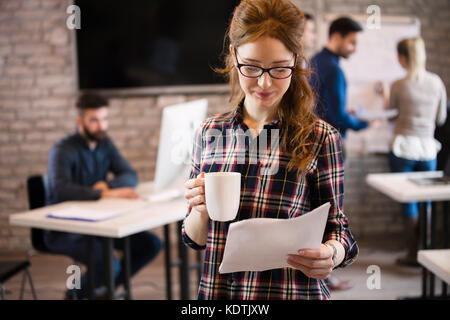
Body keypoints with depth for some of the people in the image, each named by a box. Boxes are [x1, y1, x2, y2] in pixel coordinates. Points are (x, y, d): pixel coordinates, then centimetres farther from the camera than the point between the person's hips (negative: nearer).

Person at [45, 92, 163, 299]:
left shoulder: (104, 144, 6)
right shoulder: (63, 150, -16)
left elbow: (130, 176, 0)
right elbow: (61, 189, -33)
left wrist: (107, 185, -22)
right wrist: (106, 195, -44)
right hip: (64, 230, -7)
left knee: (151, 244, -6)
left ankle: (106, 288, 12)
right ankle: (74, 294, 3)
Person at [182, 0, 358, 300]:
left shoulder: (320, 138, -10)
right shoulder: (209, 132, -1)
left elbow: (336, 227, -4)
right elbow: (195, 239, 5)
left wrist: (331, 254, -25)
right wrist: (200, 210, -16)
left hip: (292, 291, -3)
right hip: (215, 289, 3)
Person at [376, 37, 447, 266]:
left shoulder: (399, 85, -8)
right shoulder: (437, 82, 1)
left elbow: (390, 108, 11)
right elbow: (441, 118, 8)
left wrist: (384, 94, 32)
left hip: (404, 147, -3)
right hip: (428, 148, 3)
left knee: (408, 203, 4)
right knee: (426, 202, 13)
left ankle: (413, 254, 10)